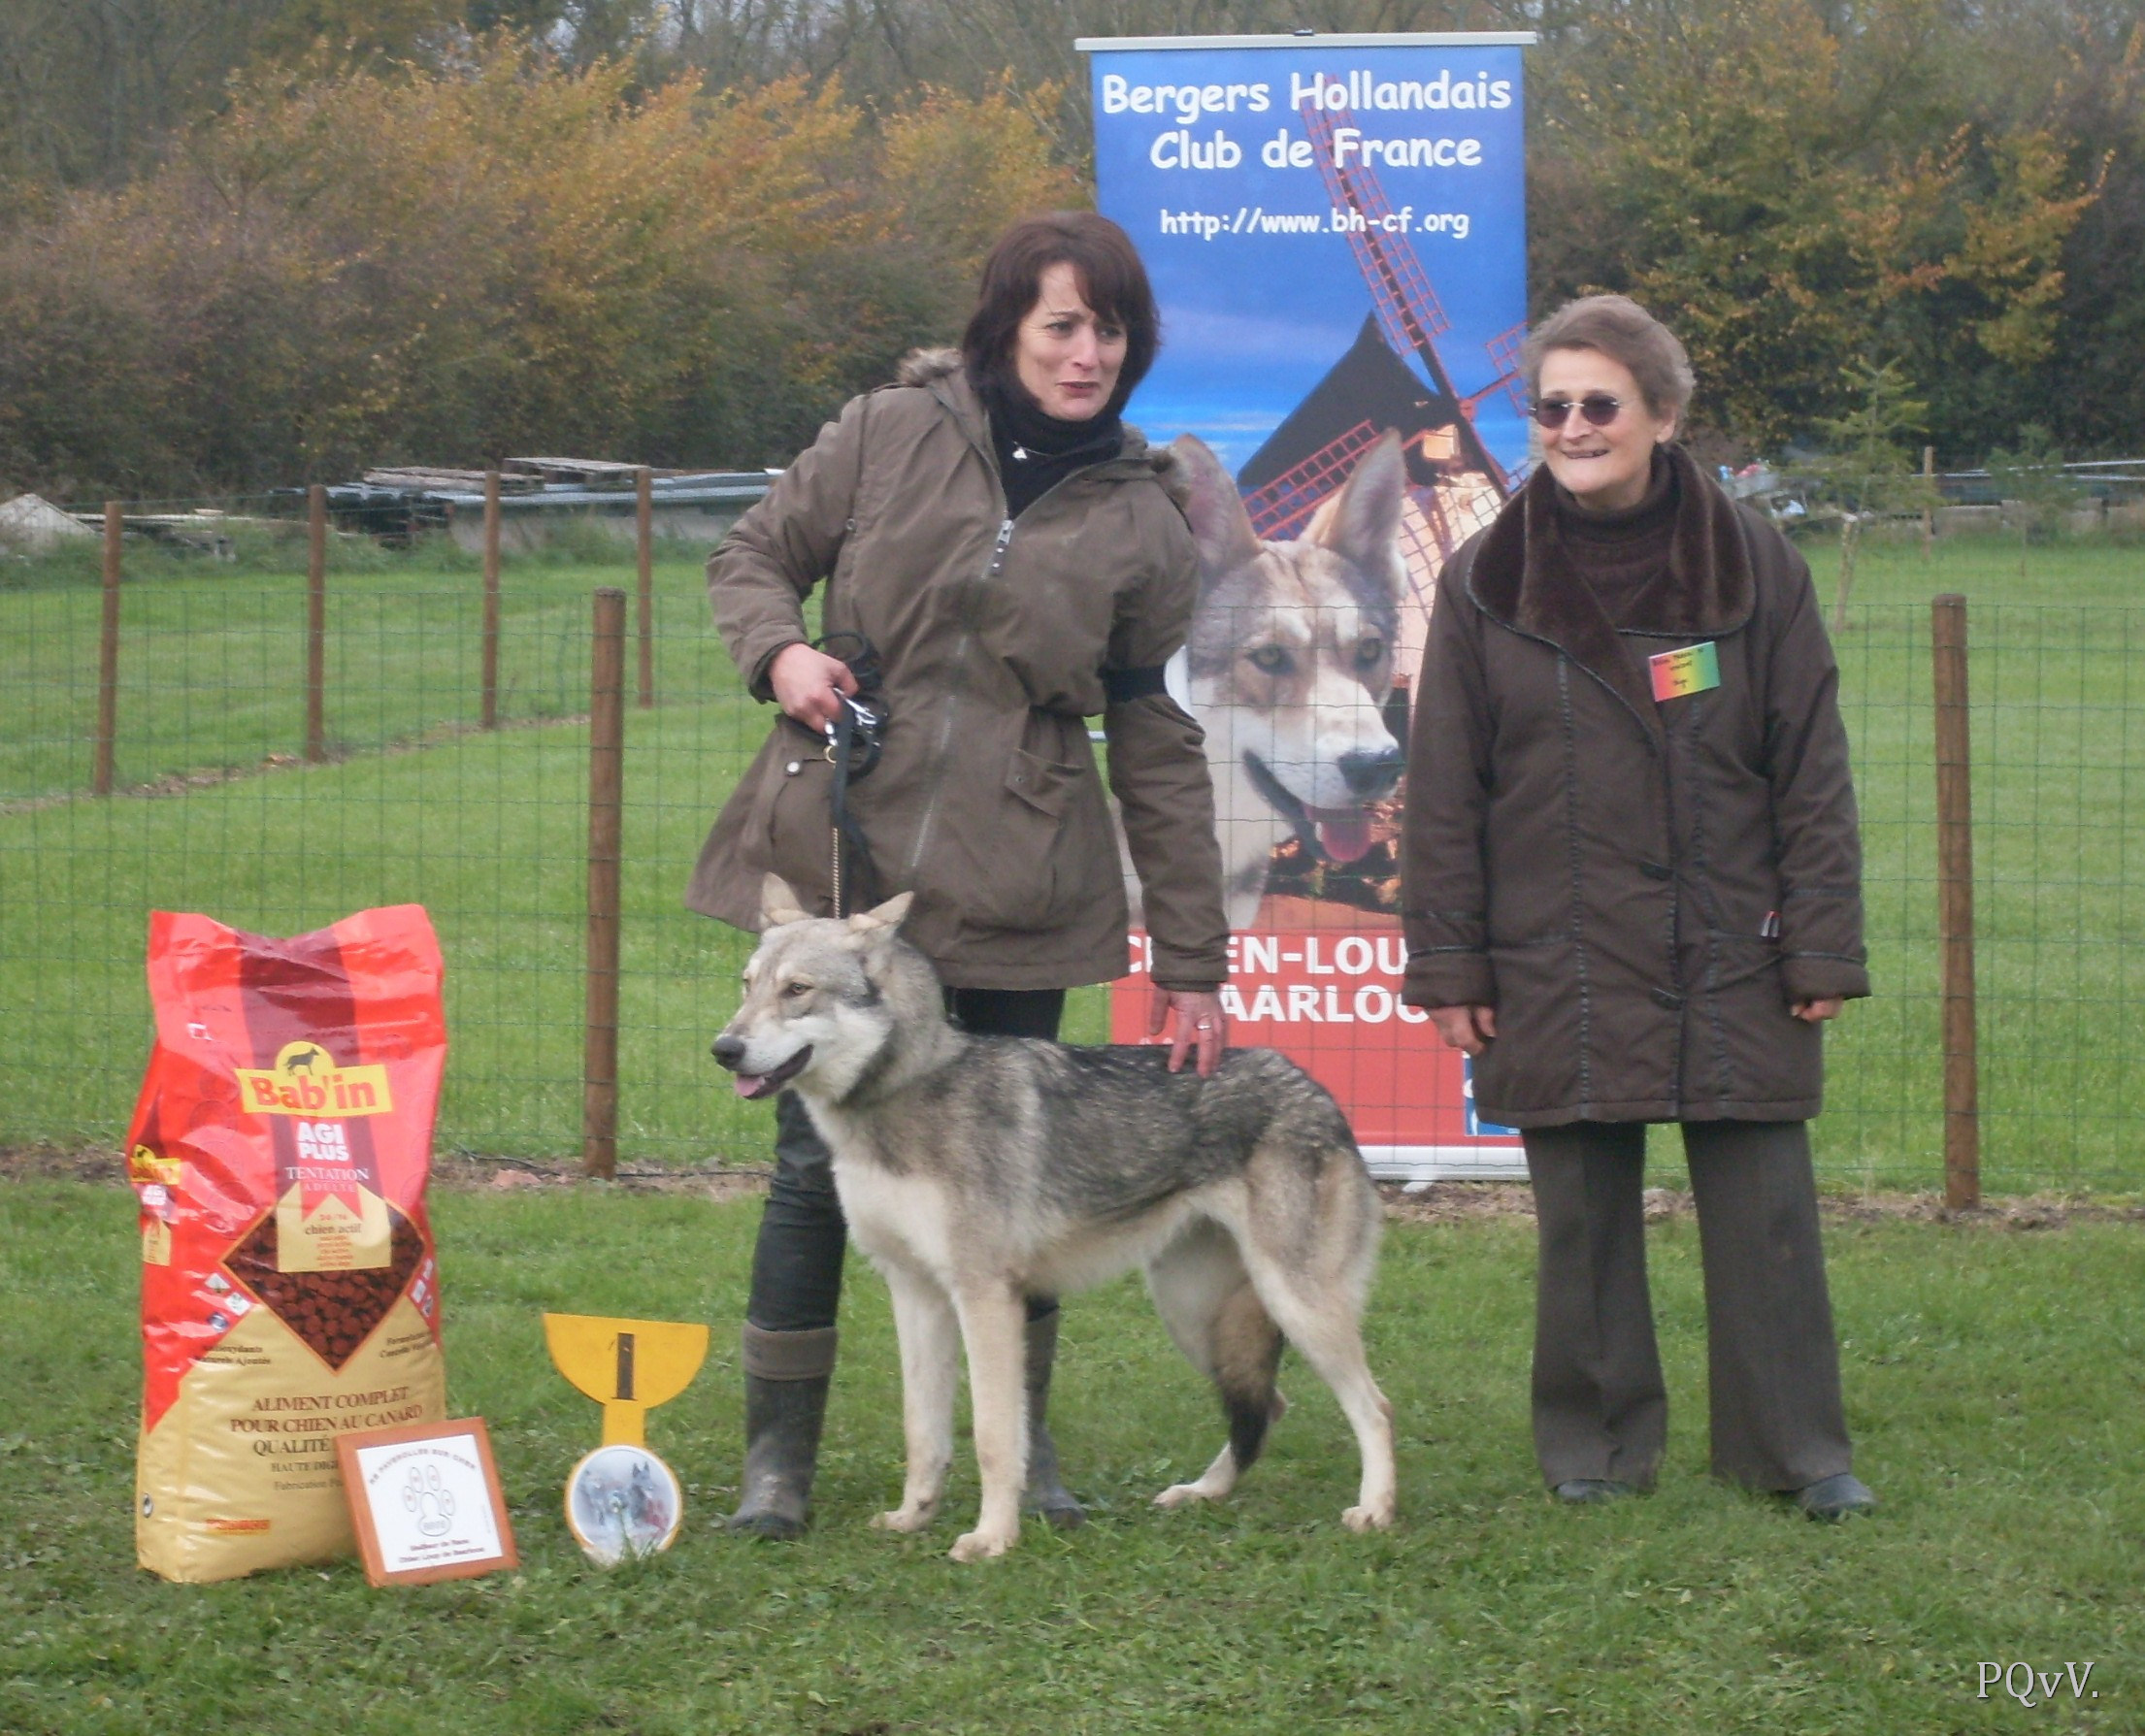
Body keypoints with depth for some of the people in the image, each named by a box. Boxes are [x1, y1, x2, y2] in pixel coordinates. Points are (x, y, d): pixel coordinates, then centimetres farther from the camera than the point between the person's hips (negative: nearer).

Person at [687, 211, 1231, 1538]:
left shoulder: (1141, 520, 6)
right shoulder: (890, 436, 3)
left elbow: (1160, 751, 9)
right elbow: (756, 555, 14)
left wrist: (1191, 960, 8)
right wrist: (778, 648, -9)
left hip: (1013, 883, 1)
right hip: (842, 862, -1)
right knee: (817, 1157, -1)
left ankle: (1025, 1442, 22)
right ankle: (778, 1452, 10)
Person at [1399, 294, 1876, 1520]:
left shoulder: (1756, 568, 2)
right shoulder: (1490, 583, 3)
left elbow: (1813, 774, 3)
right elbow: (1445, 793, 5)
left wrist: (1823, 948, -2)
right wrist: (1447, 966, 0)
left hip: (1731, 962, -1)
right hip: (1559, 971, 1)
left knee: (1764, 1211, 0)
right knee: (1581, 1218, 6)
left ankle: (1800, 1449, 8)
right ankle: (1596, 1449, 17)